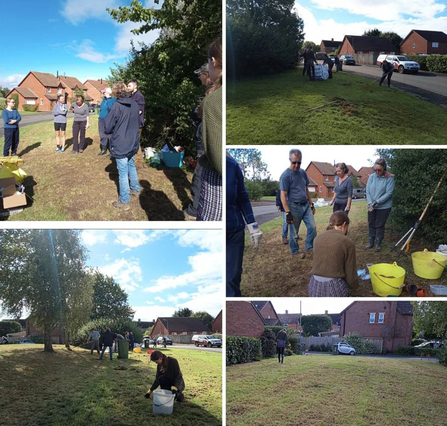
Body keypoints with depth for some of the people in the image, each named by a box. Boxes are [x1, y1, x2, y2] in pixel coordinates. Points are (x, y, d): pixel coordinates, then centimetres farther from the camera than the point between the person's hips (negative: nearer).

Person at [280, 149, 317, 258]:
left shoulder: (303, 172, 8)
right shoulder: (286, 175, -13)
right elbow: (283, 196, -15)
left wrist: (311, 204, 17)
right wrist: (288, 213, -19)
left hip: (306, 205, 6)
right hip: (294, 207, -6)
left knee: (312, 226, 2)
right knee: (294, 231, 5)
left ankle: (309, 247, 18)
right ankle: (295, 251, 22)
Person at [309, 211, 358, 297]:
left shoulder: (318, 238, 6)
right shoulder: (348, 243, -7)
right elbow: (351, 273, -3)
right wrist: (354, 285, 19)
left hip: (315, 287, 4)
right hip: (335, 288, -4)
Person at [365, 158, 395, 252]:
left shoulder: (390, 178, -14)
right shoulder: (372, 177, -3)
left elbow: (388, 193, -17)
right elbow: (368, 191, -2)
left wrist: (376, 202, -21)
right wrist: (370, 203, -15)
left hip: (383, 207, -4)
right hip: (371, 206, 4)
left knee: (380, 226, 6)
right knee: (371, 224, 13)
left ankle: (378, 244, 20)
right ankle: (371, 242, 27)